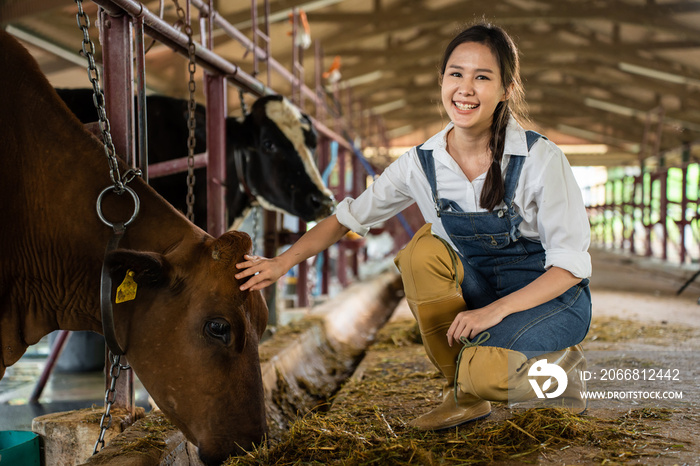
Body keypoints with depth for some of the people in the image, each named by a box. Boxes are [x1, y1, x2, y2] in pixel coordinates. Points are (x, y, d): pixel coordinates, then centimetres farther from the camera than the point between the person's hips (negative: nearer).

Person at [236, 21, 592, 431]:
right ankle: (462, 396, -8)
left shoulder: (540, 158, -20)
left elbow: (570, 265, -17)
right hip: (478, 289, 5)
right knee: (424, 248, -25)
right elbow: (350, 217, 2)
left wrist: (495, 310, -28)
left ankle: (561, 366, 4)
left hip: (552, 296, -4)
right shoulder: (423, 163, -9)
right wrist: (283, 262, -9)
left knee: (482, 375, -32)